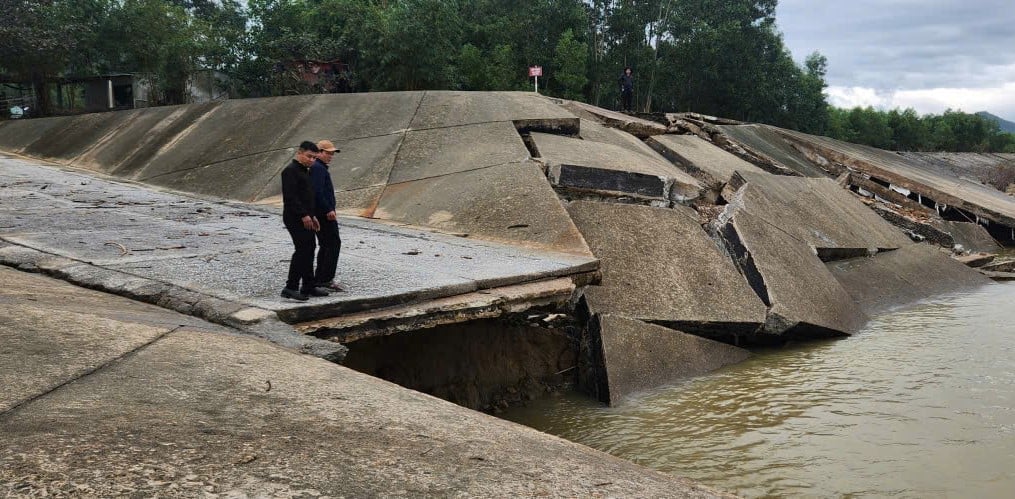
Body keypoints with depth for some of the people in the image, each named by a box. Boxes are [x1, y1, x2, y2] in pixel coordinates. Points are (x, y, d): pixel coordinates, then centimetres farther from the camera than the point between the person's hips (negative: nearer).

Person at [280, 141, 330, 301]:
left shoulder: (304, 171, 20)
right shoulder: (291, 171, -13)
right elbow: (290, 196, -22)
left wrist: (312, 216, 23)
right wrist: (304, 215, -24)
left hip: (305, 219, 10)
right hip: (295, 219, -10)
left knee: (308, 251, 12)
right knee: (303, 250, -14)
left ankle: (309, 286, 19)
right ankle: (290, 287, -11)